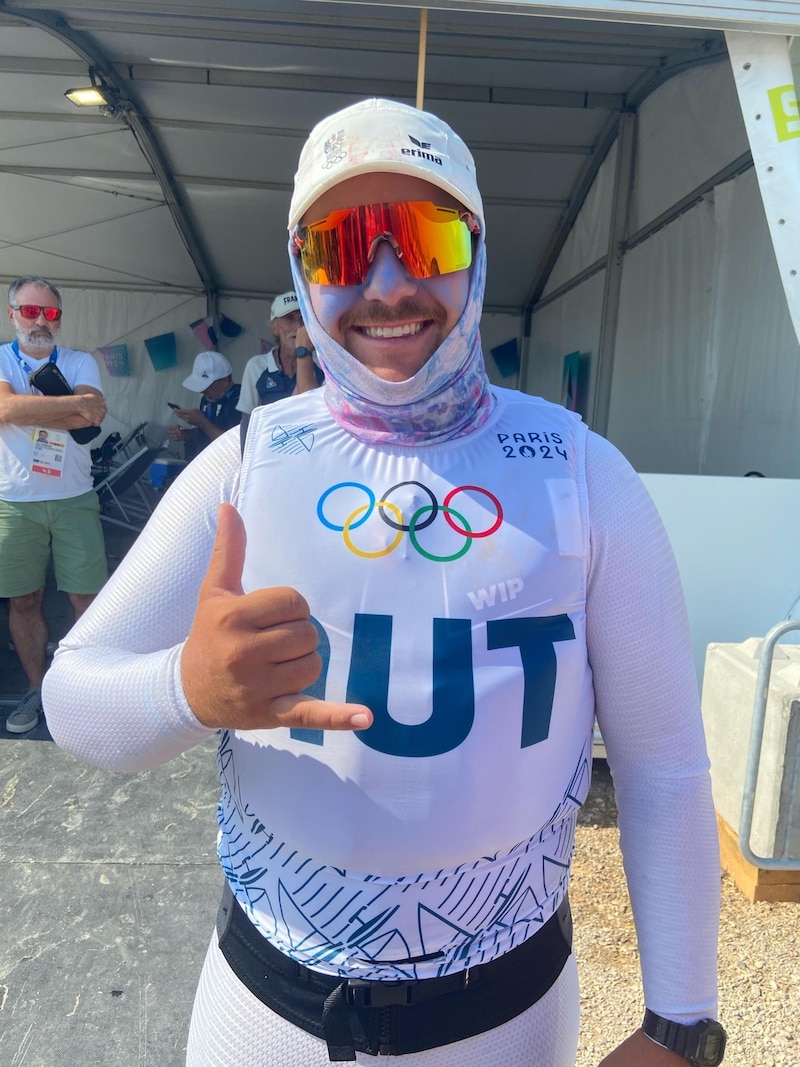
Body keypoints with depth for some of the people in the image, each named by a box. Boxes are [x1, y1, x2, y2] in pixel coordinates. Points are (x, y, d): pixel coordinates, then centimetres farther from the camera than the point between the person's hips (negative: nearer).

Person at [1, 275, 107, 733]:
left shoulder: (81, 362, 6)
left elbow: (91, 417, -13)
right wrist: (75, 403, -18)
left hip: (74, 498, 0)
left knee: (88, 596, 2)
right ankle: (38, 688, 24)